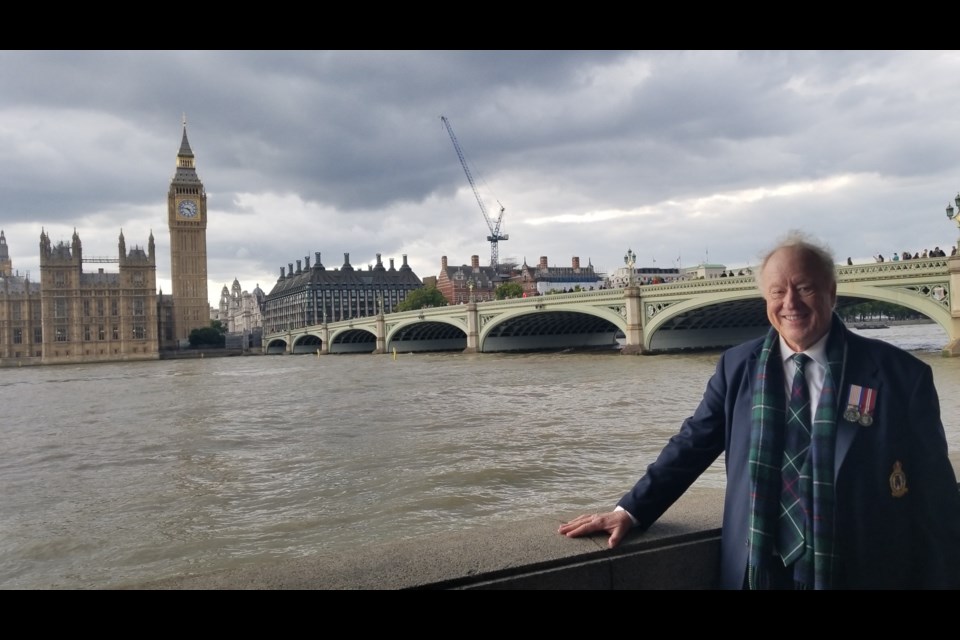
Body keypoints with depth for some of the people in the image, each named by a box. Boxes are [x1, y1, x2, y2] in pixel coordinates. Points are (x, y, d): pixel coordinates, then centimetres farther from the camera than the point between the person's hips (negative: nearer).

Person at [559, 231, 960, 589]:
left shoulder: (900, 374, -8)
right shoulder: (738, 366, 0)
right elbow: (692, 444, 3)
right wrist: (630, 510, -5)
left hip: (862, 575, -2)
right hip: (760, 572, 2)